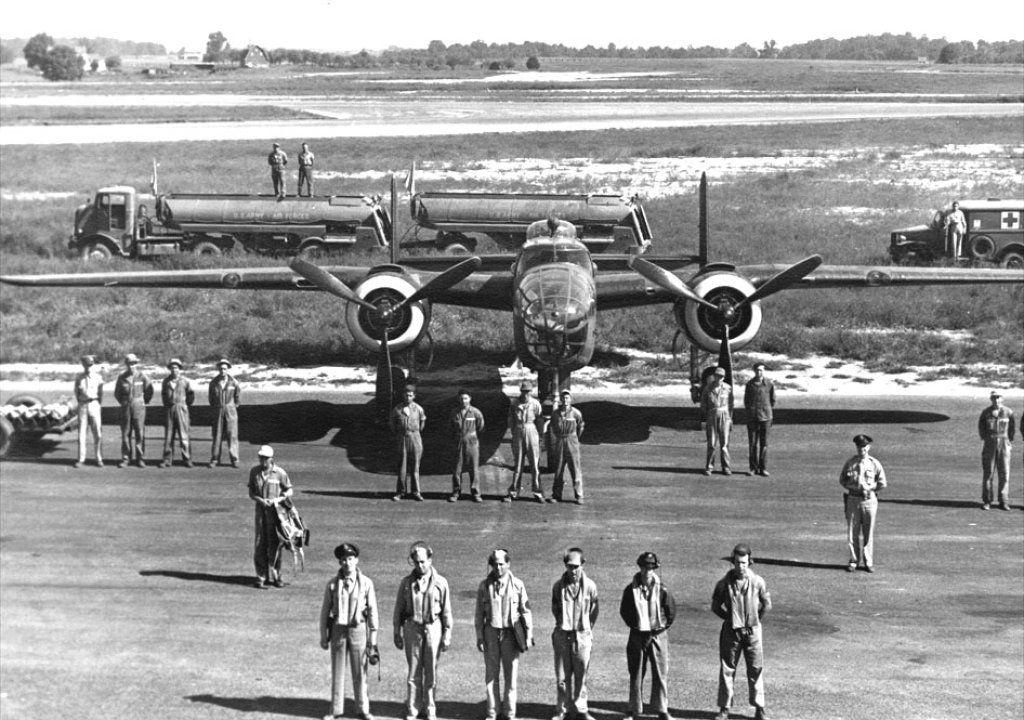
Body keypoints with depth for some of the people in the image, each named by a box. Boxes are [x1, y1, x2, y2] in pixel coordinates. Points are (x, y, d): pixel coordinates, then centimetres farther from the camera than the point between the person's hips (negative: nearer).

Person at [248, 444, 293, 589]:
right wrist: (261, 500, -11)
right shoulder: (254, 472, 5)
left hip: (275, 511, -2)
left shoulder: (279, 473, -5)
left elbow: (289, 491, 4)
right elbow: (251, 493, 9)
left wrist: (278, 499, -13)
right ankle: (261, 577, 7)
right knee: (260, 545, 0)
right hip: (260, 511, 2)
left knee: (274, 544, 1)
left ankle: (275, 576, 13)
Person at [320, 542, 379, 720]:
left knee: (360, 672, 4)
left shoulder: (366, 583, -5)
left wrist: (373, 638, -2)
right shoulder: (333, 584, -2)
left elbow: (372, 611, -1)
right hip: (338, 629, 1)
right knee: (337, 671, 7)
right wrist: (323, 635, 3)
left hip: (359, 629, -1)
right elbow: (325, 610, 4)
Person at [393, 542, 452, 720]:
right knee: (414, 672, 2)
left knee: (431, 672, 3)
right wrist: (397, 633, 5)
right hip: (412, 627, 1)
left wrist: (447, 635, 0)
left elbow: (446, 611, 3)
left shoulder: (440, 582, 0)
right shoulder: (407, 582, 3)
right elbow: (399, 609, 8)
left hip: (433, 628, -1)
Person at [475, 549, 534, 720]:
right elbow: (479, 614, 5)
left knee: (511, 675, 1)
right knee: (491, 674, 4)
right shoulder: (484, 586, 2)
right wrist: (479, 637, 0)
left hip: (511, 633, -1)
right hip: (491, 633, 1)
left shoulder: (517, 585, -3)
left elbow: (526, 611, 0)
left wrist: (529, 635, -3)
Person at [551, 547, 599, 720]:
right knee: (562, 675, 3)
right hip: (562, 634, 1)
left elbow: (594, 610, 9)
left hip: (583, 635, -1)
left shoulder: (590, 586, -4)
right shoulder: (558, 586, -1)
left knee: (581, 675, 3)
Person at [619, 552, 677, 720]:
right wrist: (632, 624, 7)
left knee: (660, 673, 2)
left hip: (657, 635, -1)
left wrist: (664, 626, 4)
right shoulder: (631, 589, -5)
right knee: (635, 673, 6)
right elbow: (624, 610, 9)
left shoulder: (661, 590, -7)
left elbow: (671, 609, 5)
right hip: (637, 635, 1)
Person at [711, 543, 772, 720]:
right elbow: (715, 606, 7)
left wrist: (756, 619, 8)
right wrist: (730, 618, 4)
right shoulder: (724, 583, -5)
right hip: (731, 632, 0)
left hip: (752, 631, 0)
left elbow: (767, 604, 8)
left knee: (756, 669, 4)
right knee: (727, 669, 4)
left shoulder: (757, 581, -5)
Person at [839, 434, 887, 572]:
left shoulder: (875, 464, 1)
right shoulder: (850, 463, 4)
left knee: (868, 533, 4)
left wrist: (869, 487, -7)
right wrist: (851, 486, -7)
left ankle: (868, 562, 12)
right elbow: (842, 480, 10)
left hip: (869, 500, -1)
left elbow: (882, 483, 5)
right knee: (853, 532, 2)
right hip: (853, 499, 1)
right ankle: (854, 561, 11)